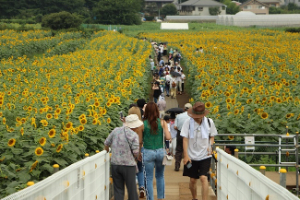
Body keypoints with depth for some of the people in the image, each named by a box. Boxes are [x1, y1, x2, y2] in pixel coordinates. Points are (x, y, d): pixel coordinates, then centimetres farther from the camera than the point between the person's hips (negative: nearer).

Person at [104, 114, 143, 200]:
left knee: (118, 189, 9)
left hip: (115, 164, 4)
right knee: (131, 189, 9)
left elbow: (106, 143, 10)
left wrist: (107, 152, 28)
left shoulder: (116, 131, 2)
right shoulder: (133, 135, -12)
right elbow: (136, 152, -14)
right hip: (128, 165, -4)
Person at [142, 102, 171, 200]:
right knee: (160, 176, 20)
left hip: (148, 152, -2)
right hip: (160, 151, 2)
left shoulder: (143, 124, -6)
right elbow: (168, 137, -6)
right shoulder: (162, 122, -3)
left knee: (149, 178, 6)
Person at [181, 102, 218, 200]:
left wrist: (210, 145, -8)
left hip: (205, 156, 0)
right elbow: (185, 139, -6)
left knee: (203, 177, -16)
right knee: (192, 180, 9)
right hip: (192, 156, 0)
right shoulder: (188, 122, -7)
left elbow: (212, 136, 12)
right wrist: (186, 155, -11)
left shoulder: (209, 122, -2)